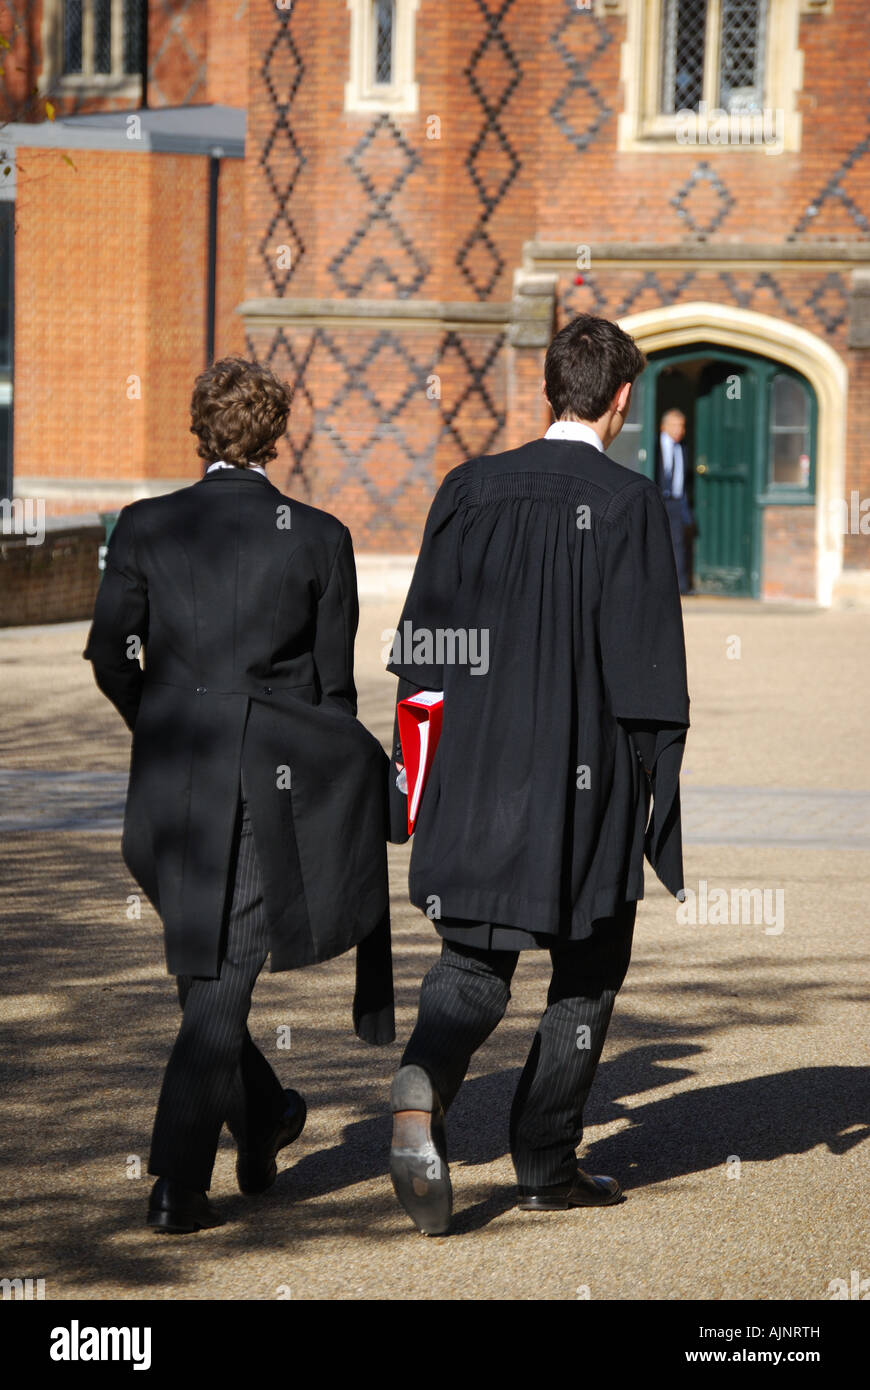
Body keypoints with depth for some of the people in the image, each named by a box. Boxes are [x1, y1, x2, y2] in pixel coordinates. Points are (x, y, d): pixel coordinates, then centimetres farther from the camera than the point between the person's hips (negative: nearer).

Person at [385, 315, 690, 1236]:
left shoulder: (470, 490, 2)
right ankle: (547, 1166, 15)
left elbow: (423, 639, 5)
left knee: (475, 957, 10)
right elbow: (650, 660, -11)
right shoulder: (630, 504, -9)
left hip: (481, 769, 3)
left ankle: (422, 1091, -18)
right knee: (586, 969, 12)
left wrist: (417, 760, 13)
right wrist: (660, 782, -4)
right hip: (590, 774, -3)